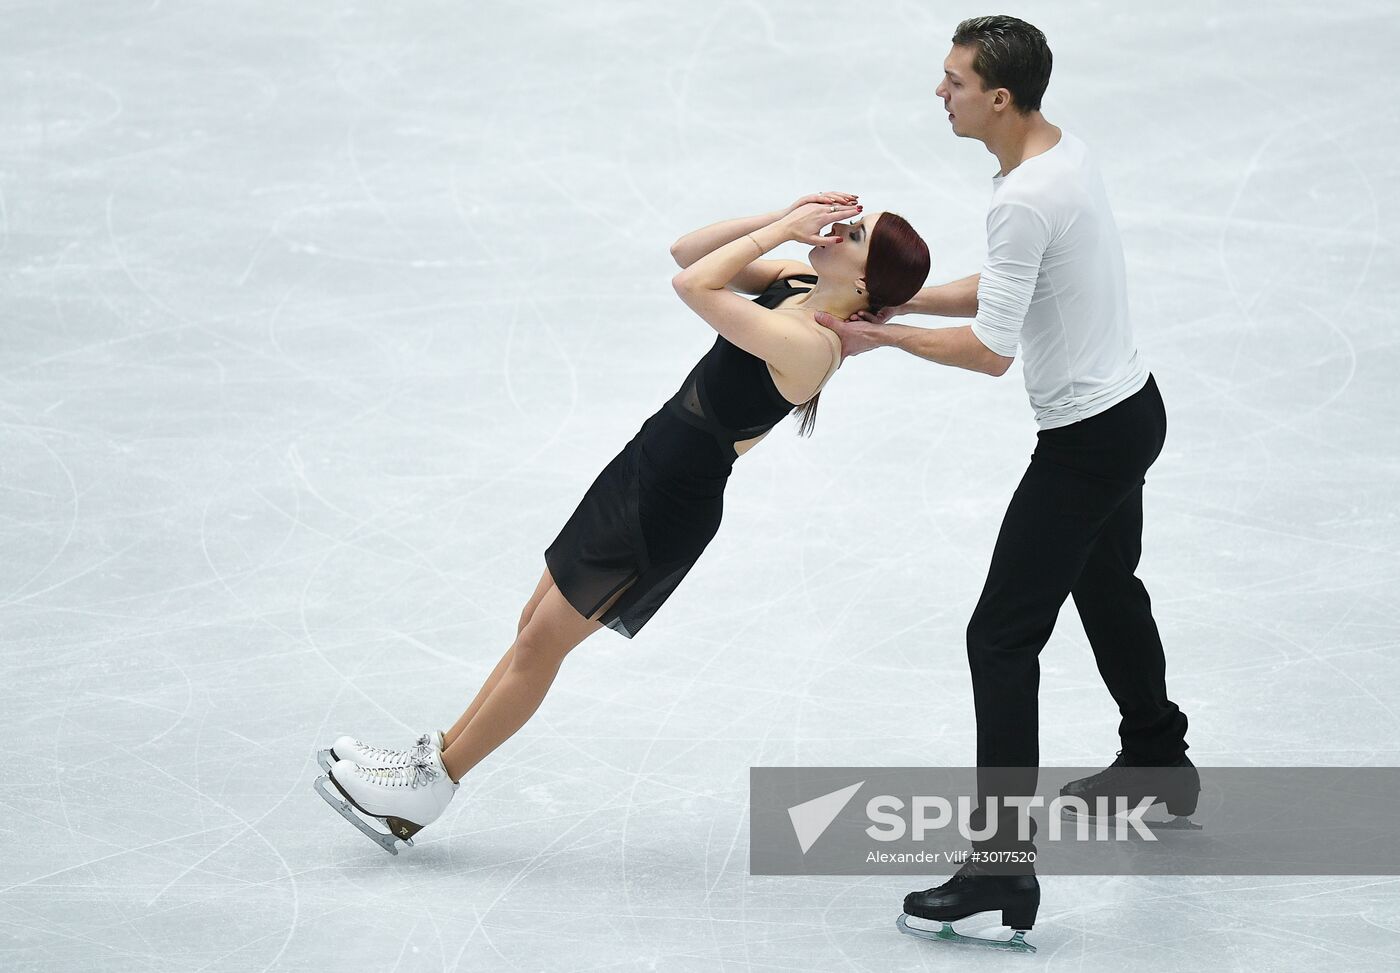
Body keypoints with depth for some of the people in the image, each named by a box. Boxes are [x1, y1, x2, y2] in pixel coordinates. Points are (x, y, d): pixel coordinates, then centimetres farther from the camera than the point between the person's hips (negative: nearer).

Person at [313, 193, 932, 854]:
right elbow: (687, 253, 6)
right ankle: (436, 755, 29)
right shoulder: (796, 285, -1)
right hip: (645, 464, 9)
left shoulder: (811, 346, -28)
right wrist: (781, 221, -5)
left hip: (670, 507, -9)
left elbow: (694, 285, -32)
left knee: (543, 641, 4)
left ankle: (429, 787, 17)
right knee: (536, 627, 17)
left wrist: (781, 230, -22)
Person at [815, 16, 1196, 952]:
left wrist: (885, 337, -12)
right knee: (1109, 591, 32)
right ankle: (1159, 764, 51)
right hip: (1134, 406, 10)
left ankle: (1003, 867, -12)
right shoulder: (1068, 150, 4)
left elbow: (991, 349, -24)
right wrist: (900, 297, 8)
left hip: (1087, 438, -10)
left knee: (1003, 637, -9)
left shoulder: (1026, 200, -27)